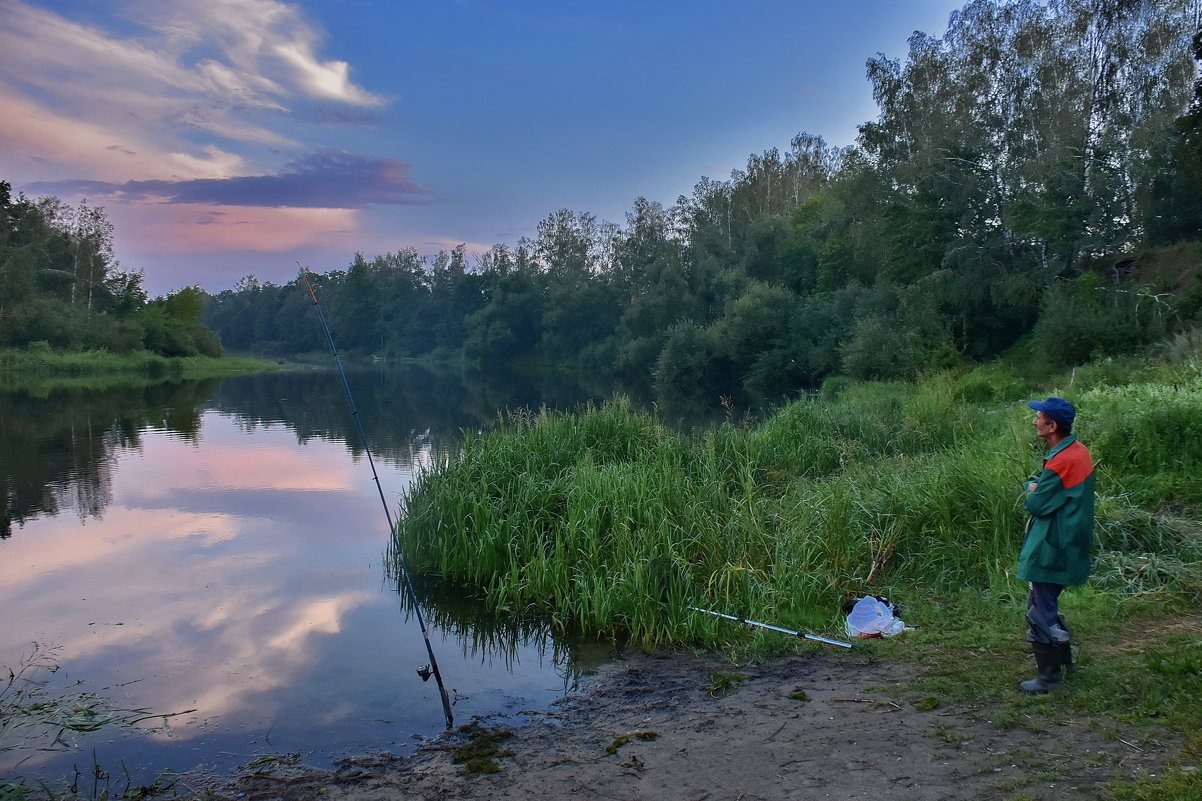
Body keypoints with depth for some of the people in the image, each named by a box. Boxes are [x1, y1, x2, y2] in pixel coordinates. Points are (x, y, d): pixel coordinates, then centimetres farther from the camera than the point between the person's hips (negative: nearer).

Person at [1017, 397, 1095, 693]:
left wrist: (1032, 490, 1)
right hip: (1069, 544, 10)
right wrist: (1036, 486, -6)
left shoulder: (1061, 463, -25)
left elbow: (1036, 504, -17)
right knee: (1043, 603, 22)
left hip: (1051, 550, -10)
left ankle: (1048, 675, 11)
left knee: (1041, 611, 1)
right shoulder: (1079, 451, 6)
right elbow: (1036, 481, 14)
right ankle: (1063, 657, 33)